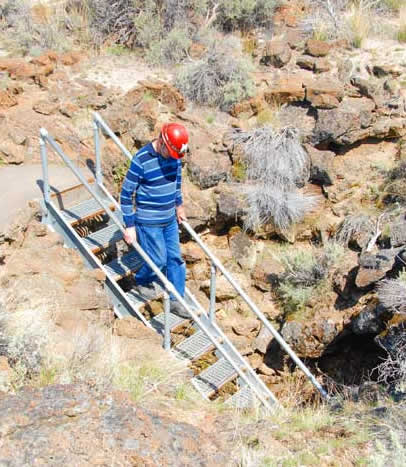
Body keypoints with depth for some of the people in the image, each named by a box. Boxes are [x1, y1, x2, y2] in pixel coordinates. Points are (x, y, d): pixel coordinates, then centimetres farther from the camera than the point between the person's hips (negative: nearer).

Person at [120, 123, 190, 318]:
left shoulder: (174, 155, -5)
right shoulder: (142, 160, -23)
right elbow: (126, 193, -18)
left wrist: (179, 205, 23)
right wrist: (129, 226, -16)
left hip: (170, 219, 6)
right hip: (148, 221, -6)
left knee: (175, 258, 9)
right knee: (158, 260, 1)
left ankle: (176, 300, 22)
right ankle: (142, 282, 33)